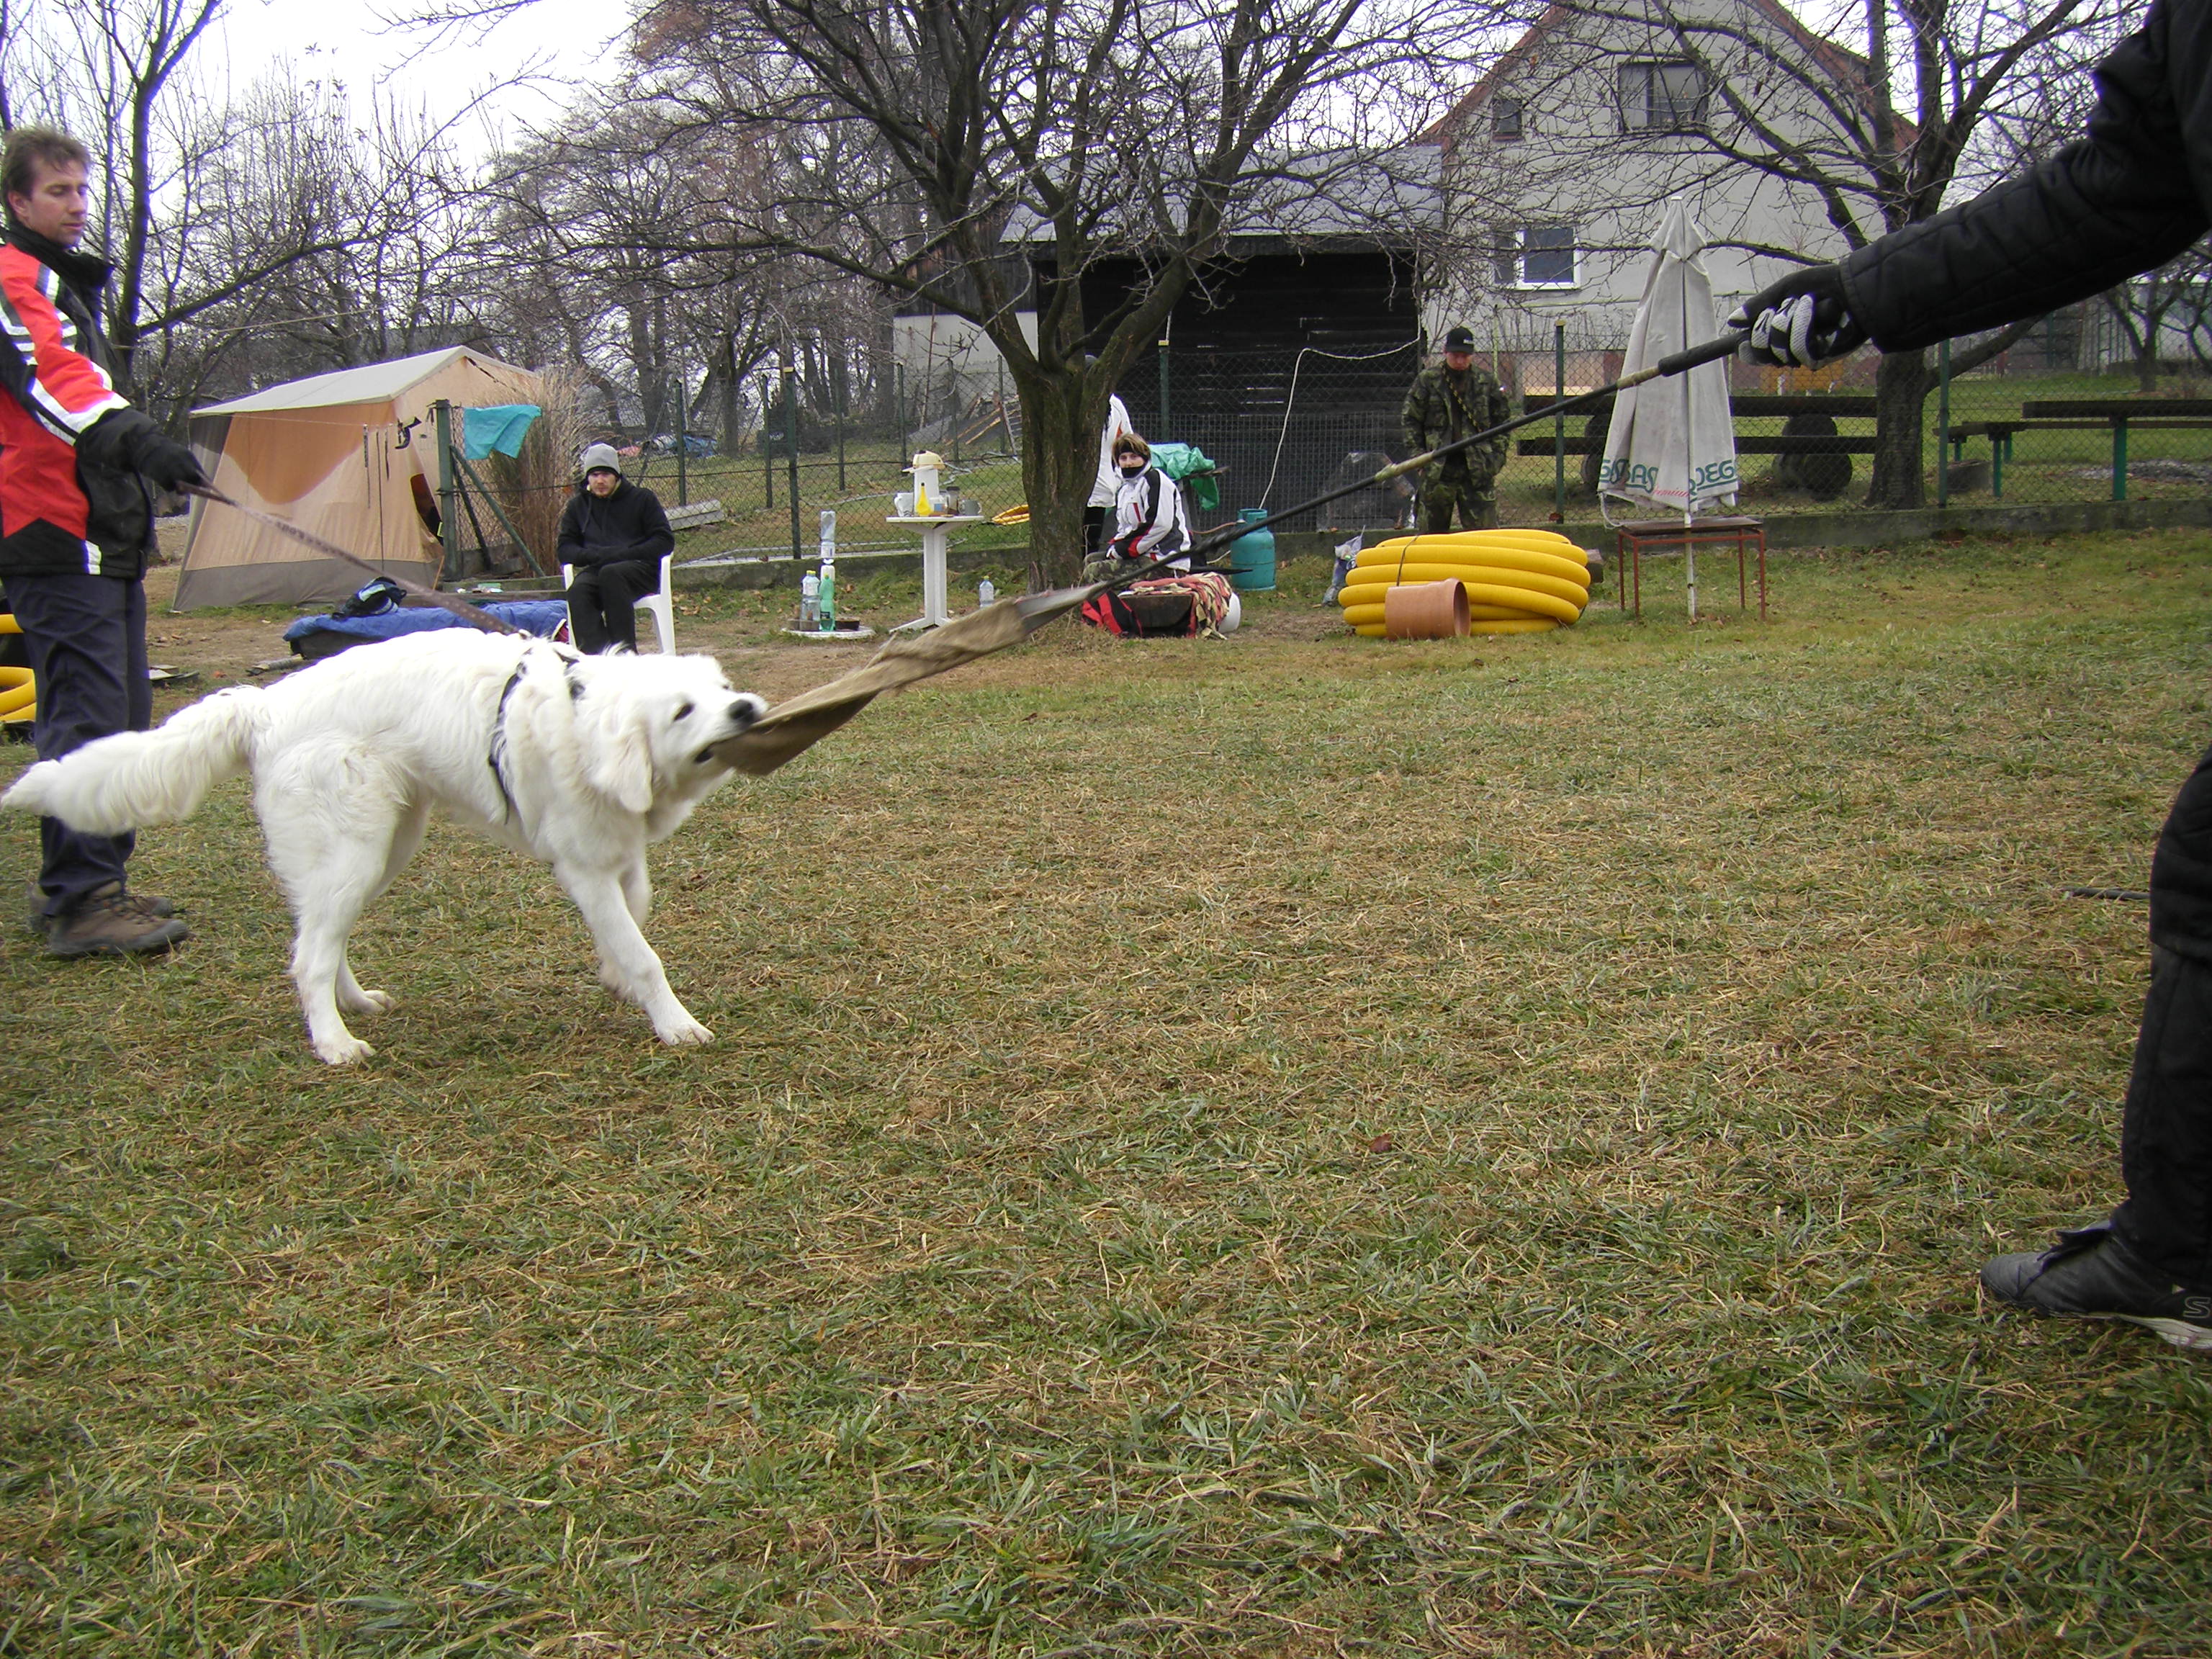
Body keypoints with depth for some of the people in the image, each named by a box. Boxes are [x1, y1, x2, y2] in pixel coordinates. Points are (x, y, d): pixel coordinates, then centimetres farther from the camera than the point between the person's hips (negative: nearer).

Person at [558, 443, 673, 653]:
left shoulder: (642, 498, 9)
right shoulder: (578, 505, 18)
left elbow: (665, 541, 2)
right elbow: (566, 549, 15)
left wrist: (623, 555, -11)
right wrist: (596, 555, -7)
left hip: (640, 570, -3)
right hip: (595, 571, 3)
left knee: (610, 574, -37)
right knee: (578, 591, -32)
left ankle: (626, 652, -35)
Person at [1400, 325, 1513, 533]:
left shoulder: (1487, 382, 7)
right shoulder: (1427, 379, 4)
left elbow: (1502, 420, 13)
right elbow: (1411, 419, 6)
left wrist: (1497, 456, 3)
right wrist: (1417, 454, -3)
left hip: (1479, 469, 0)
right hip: (1437, 469, 0)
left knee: (1484, 530, -3)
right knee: (1432, 530, 7)